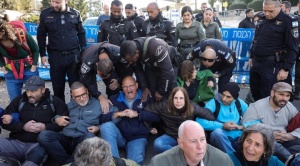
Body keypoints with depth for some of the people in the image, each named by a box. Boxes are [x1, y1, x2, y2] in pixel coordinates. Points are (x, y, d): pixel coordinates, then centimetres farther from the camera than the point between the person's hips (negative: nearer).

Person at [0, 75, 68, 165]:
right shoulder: (19, 100, 13)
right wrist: (23, 126, -6)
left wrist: (45, 127, -14)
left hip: (39, 144, -4)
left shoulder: (55, 102, 5)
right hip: (17, 142, 5)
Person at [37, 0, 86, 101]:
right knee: (57, 86, 11)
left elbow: (81, 34, 8)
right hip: (55, 56, 0)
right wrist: (42, 54, 2)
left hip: (73, 55, 0)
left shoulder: (75, 14, 1)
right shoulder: (45, 14, 0)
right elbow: (41, 35, 6)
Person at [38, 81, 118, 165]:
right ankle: (68, 161, -24)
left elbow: (115, 115, 5)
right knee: (43, 135, -25)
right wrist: (57, 119, 8)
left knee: (90, 136, -40)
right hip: (66, 138, 3)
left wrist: (99, 128, -6)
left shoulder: (97, 104, 12)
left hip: (83, 139, -3)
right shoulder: (69, 105, 24)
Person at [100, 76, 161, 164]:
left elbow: (157, 117, -5)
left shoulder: (145, 98, 8)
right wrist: (118, 114, -12)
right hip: (120, 137, 4)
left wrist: (138, 114, -13)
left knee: (135, 161, -36)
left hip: (138, 138, -4)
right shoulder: (114, 99, 12)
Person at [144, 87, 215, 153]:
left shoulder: (192, 107, -15)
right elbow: (146, 107, -9)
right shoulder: (164, 106, -15)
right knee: (157, 144, -31)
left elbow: (210, 115, -10)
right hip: (171, 137, 1)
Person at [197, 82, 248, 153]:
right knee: (217, 132, -35)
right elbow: (200, 121, -20)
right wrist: (222, 126, -18)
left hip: (238, 139, 2)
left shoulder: (240, 103, 6)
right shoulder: (213, 103, -6)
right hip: (220, 138, -2)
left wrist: (241, 126, -14)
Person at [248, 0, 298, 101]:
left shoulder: (288, 21, -12)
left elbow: (293, 48, -12)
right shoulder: (261, 18, 8)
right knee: (254, 92, 16)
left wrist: (286, 69, -16)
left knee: (266, 96, -1)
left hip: (272, 65, -7)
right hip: (256, 62, 7)